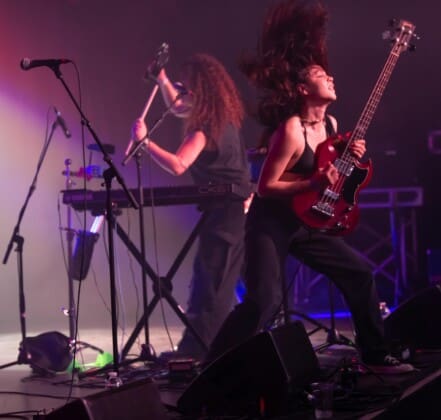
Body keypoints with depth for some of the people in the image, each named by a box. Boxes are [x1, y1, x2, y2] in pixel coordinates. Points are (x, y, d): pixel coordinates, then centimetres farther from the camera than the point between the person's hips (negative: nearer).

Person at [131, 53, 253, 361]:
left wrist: (144, 141, -21)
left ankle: (196, 351, -9)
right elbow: (177, 108, 30)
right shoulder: (225, 115, 11)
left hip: (224, 211, -10)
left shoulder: (207, 125, -18)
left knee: (210, 283, -9)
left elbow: (178, 165, -28)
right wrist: (163, 81, 19)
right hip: (239, 207, 10)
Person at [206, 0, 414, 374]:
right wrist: (314, 183, -29)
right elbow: (266, 186, -22)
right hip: (271, 224, -9)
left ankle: (376, 355, 24)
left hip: (306, 222, 9)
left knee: (361, 274, 9)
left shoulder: (330, 124, 4)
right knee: (266, 300, -20)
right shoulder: (291, 130, -22)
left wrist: (349, 159, 0)